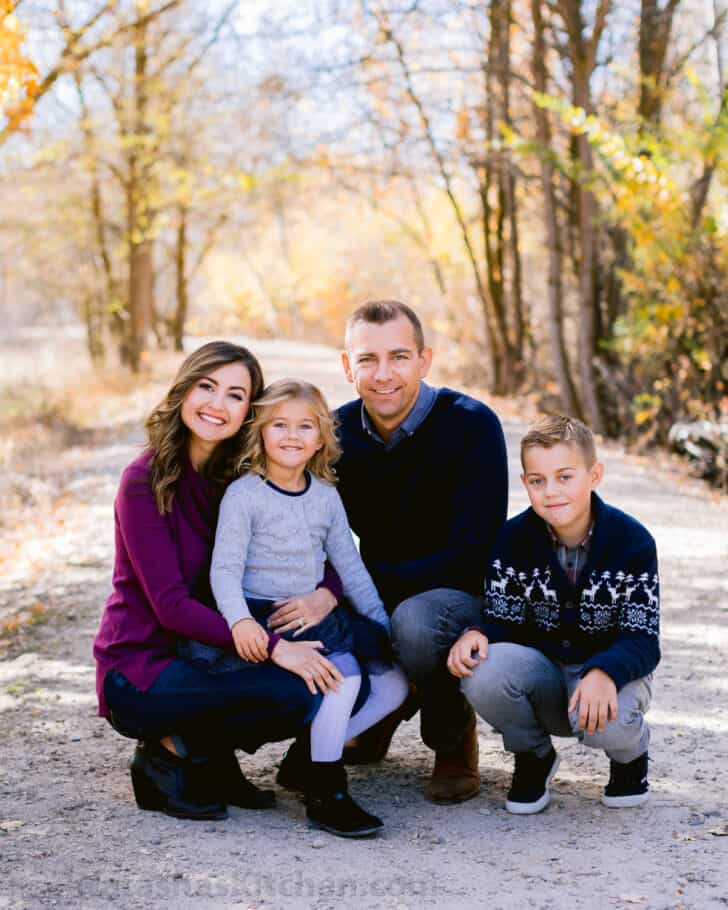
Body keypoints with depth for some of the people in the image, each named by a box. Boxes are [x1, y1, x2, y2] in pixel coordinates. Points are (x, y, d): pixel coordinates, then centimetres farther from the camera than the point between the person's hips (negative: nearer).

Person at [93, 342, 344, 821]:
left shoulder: (245, 479, 4)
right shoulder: (146, 480, -14)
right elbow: (169, 604, -20)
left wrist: (325, 595, -19)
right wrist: (273, 647, -29)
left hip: (205, 656, 6)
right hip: (139, 670, -6)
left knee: (336, 680, -12)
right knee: (297, 693, -26)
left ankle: (212, 760, 3)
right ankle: (166, 758, -5)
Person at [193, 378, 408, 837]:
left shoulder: (327, 497, 11)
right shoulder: (244, 494, -6)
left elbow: (351, 568, 16)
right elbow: (225, 568, -12)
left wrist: (384, 627, 12)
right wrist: (239, 620, -30)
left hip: (313, 614, 7)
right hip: (263, 619, -7)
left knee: (394, 684, -2)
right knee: (343, 671, -29)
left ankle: (307, 759, 6)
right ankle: (326, 792, -19)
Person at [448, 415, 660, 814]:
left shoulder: (633, 541, -14)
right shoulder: (513, 538, -7)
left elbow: (643, 641, -17)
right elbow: (504, 621, -4)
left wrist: (604, 674, -39)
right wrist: (477, 634, -30)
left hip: (613, 670, -2)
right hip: (541, 669, 2)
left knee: (601, 721, -38)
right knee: (482, 673, -31)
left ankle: (630, 755, 5)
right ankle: (533, 757, 2)